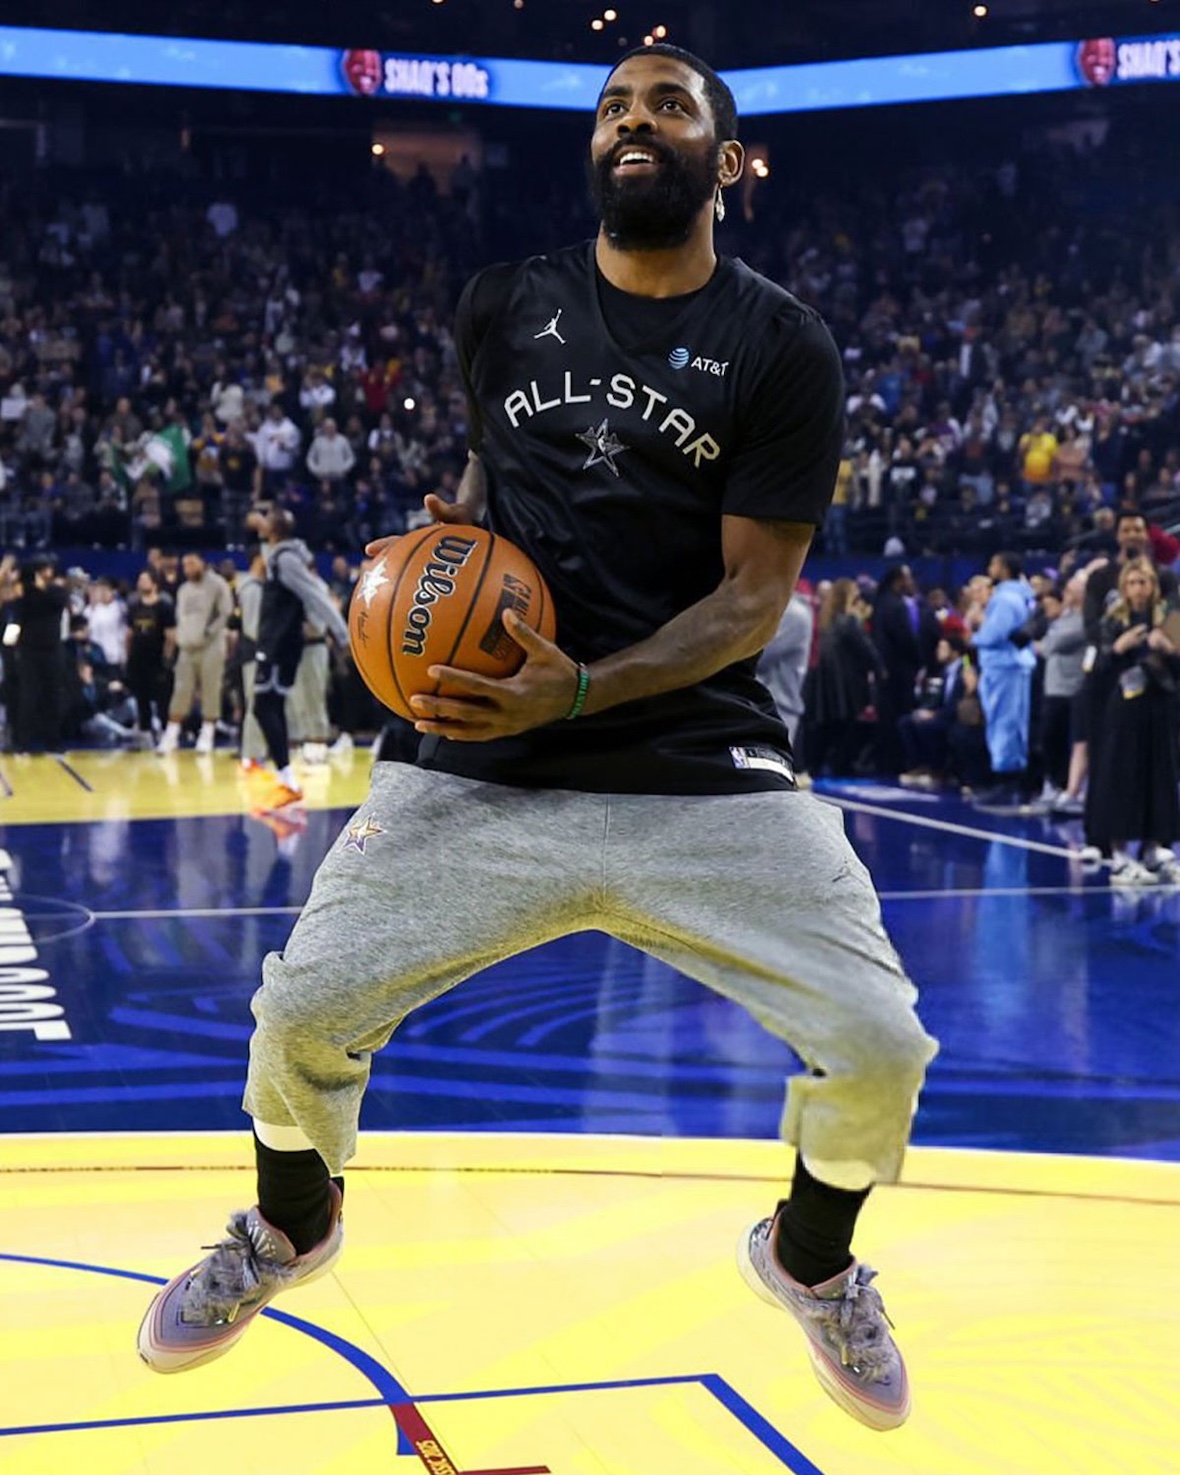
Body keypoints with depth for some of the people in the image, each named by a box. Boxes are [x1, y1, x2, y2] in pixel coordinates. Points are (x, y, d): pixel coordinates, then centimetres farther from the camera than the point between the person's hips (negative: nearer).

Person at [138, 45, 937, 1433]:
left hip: (701, 770, -2)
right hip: (483, 761, 2)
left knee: (878, 1045, -13)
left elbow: (754, 594, -8)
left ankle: (809, 1258, 23)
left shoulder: (780, 350, -3)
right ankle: (291, 1225, 30)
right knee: (301, 1011, -6)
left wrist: (577, 691, -21)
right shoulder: (503, 307, 7)